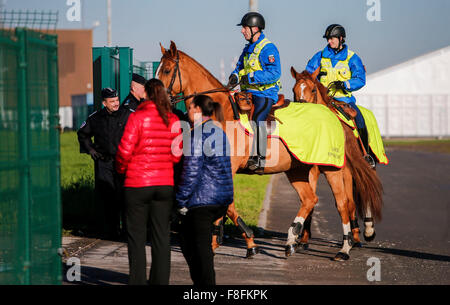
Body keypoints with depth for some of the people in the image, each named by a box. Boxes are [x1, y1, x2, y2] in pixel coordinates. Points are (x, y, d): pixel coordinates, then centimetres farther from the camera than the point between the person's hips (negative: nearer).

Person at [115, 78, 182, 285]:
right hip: (165, 183, 4)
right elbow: (177, 155, 3)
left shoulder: (138, 117, -10)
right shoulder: (173, 120, 2)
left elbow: (125, 150, -11)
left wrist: (121, 169, 7)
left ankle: (138, 281, 2)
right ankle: (160, 280, 12)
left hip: (138, 184, -4)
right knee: (161, 235, 9)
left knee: (136, 235, 4)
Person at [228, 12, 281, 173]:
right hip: (249, 93, 9)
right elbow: (240, 66, 27)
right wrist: (236, 76, 3)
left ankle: (260, 159, -23)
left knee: (257, 119, -25)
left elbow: (274, 73, -22)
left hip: (265, 94, -9)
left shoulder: (268, 49, -12)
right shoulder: (248, 48, 16)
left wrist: (251, 77, -24)